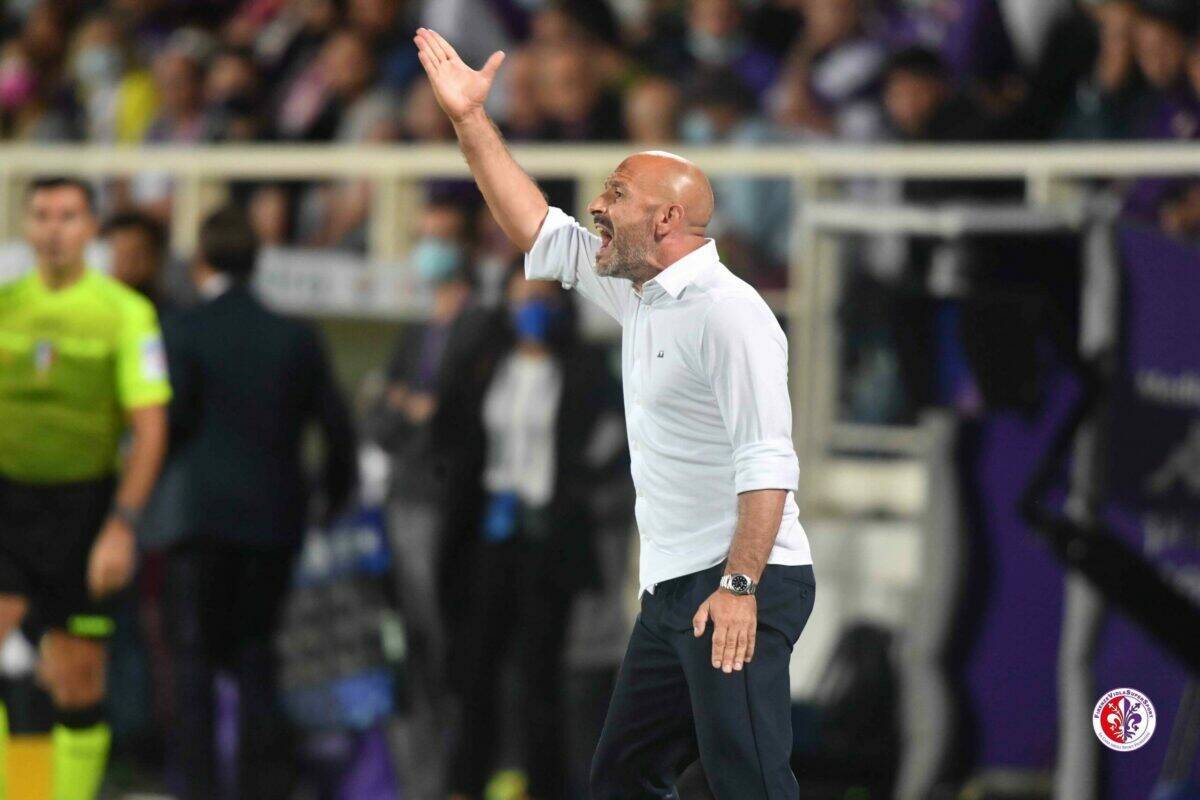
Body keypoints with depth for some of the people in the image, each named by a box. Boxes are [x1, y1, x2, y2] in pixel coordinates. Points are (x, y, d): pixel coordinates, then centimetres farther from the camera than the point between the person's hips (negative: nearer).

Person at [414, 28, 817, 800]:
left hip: (742, 590, -10)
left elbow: (768, 461, -21)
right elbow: (538, 231, 23)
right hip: (674, 590, 10)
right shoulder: (640, 294, 14)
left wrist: (739, 585, -28)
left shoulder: (727, 310, -15)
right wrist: (471, 121, 18)